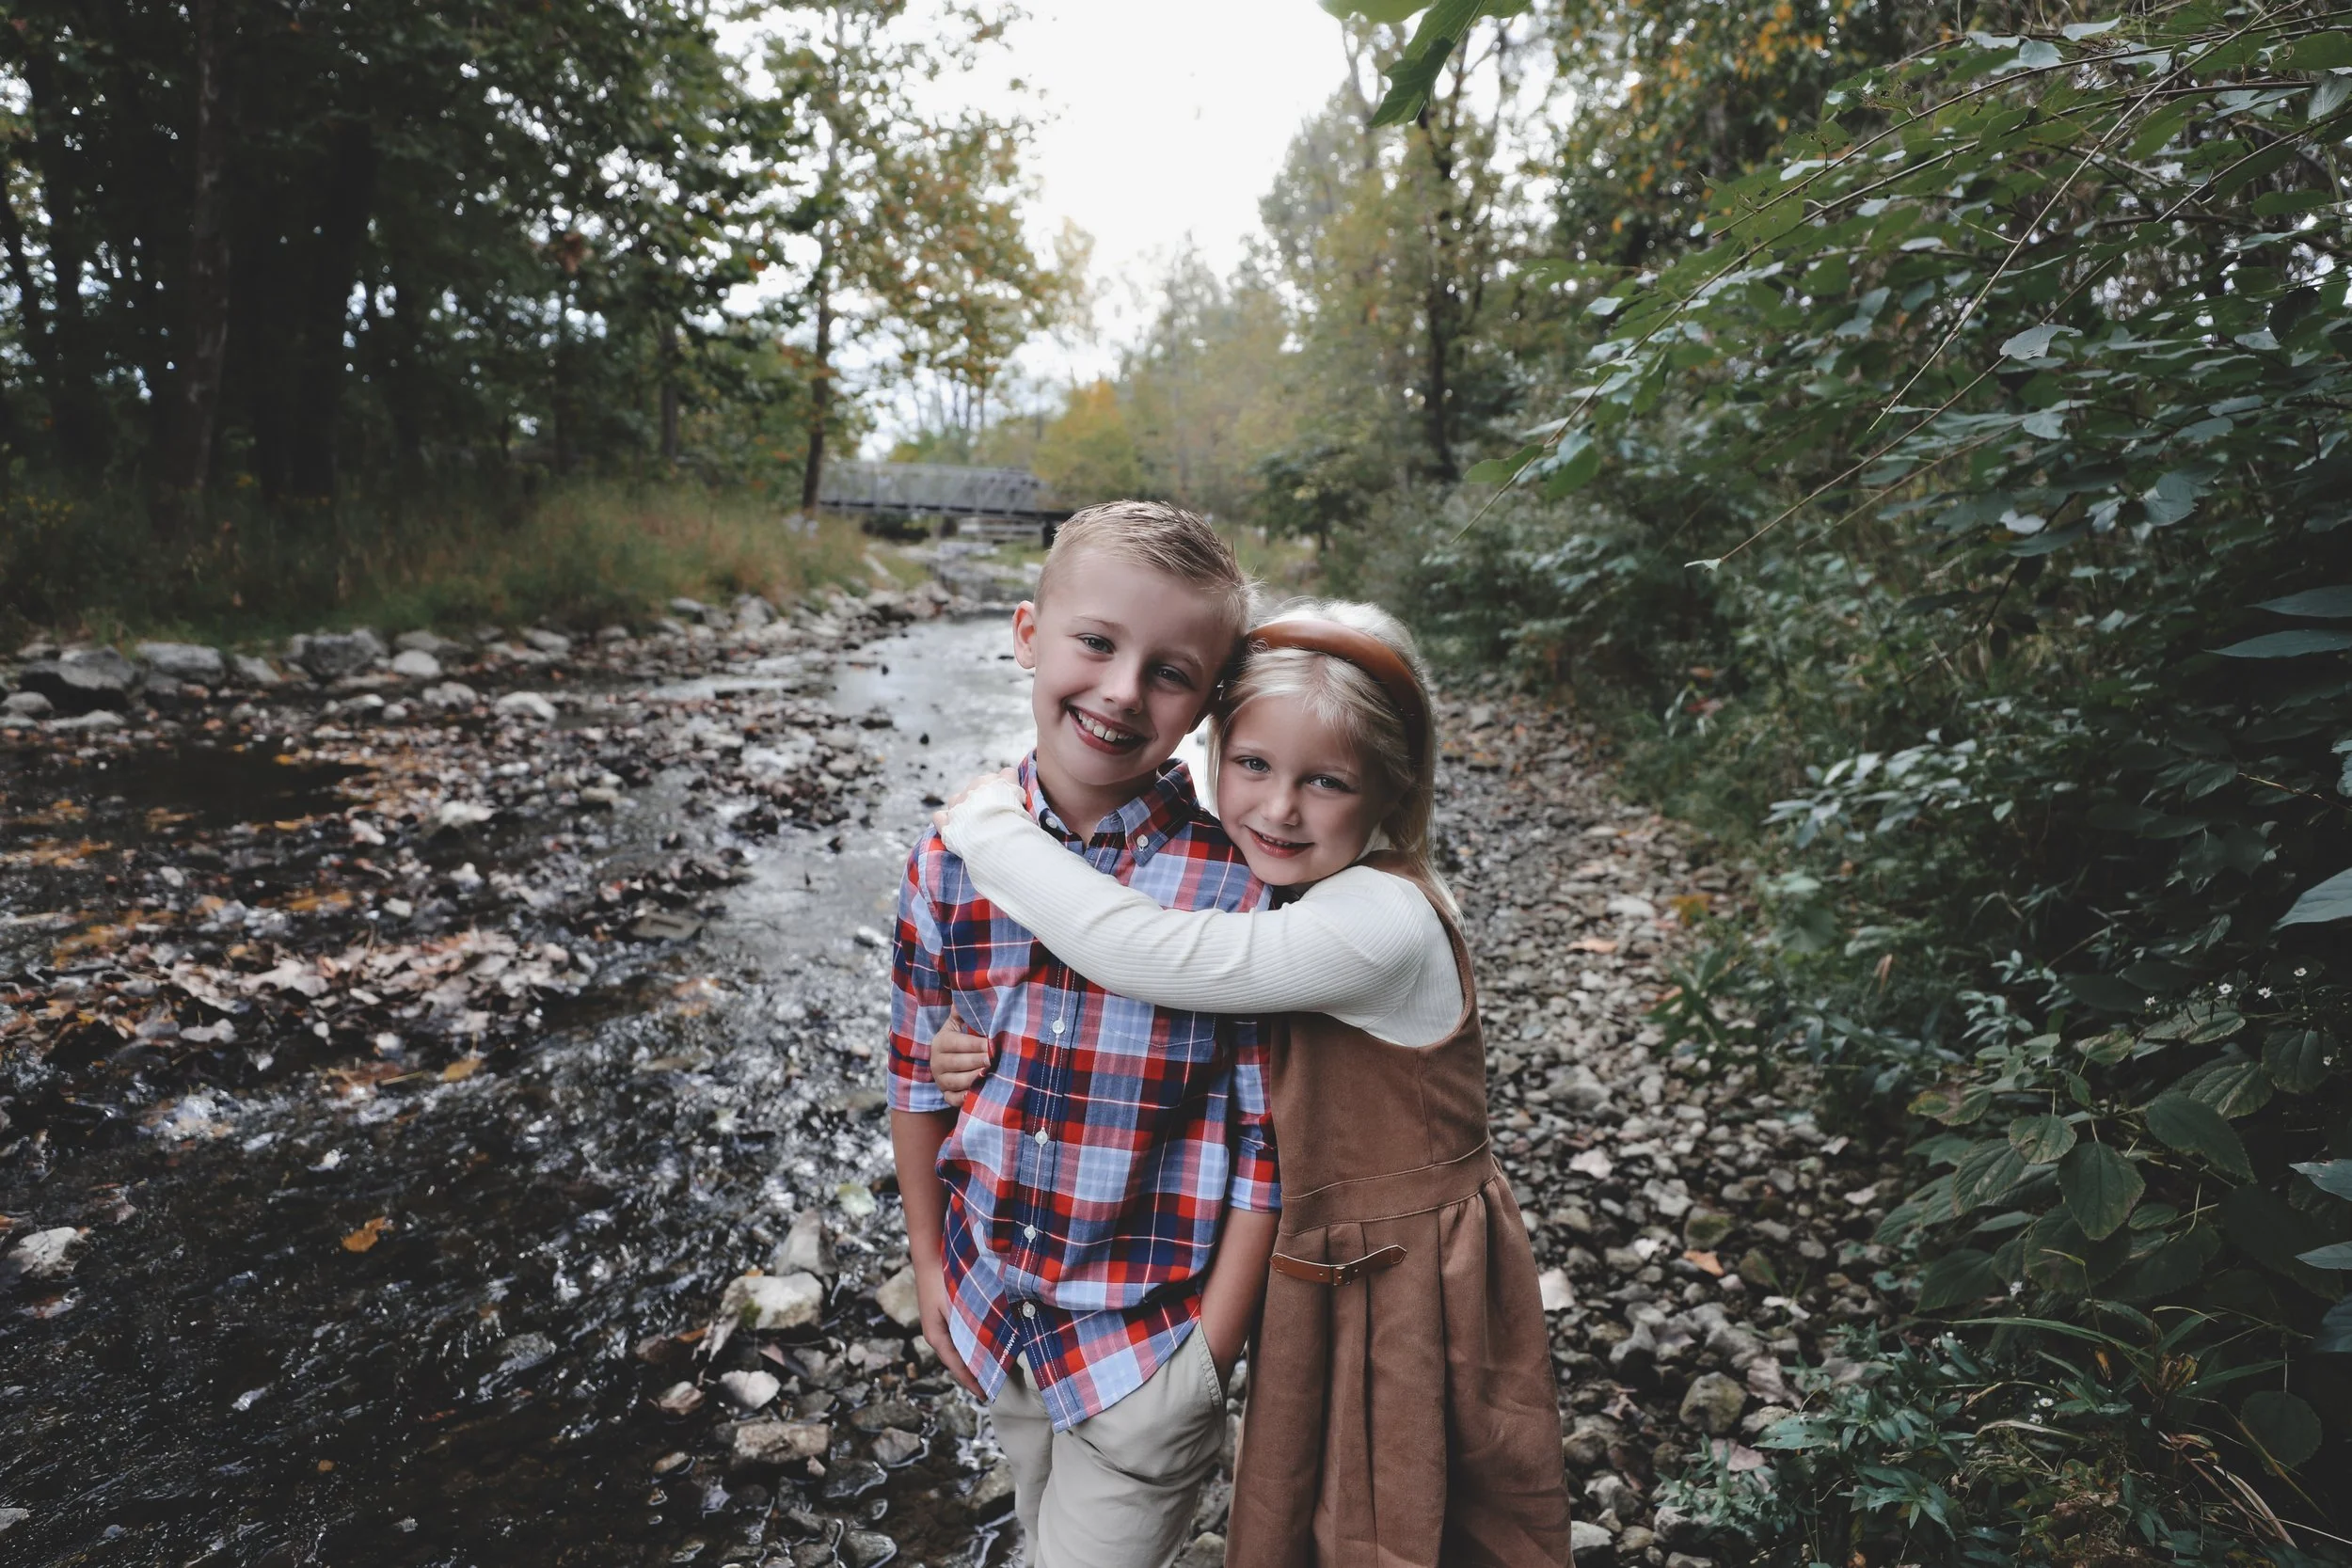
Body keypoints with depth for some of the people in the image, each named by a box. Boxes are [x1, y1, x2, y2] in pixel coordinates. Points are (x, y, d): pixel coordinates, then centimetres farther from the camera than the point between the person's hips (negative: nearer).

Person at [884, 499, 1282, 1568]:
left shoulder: (1241, 885, -21)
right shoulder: (953, 858, -10)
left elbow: (1270, 1138, -15)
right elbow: (918, 1072, 3)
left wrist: (1210, 1356, -11)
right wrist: (930, 1268, 7)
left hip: (1145, 1342, -4)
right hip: (994, 1318, 5)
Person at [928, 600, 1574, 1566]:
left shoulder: (1381, 920, -30)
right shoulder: (1269, 888, -3)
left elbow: (1136, 952, -37)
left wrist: (989, 826, -25)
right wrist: (993, 1052, -12)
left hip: (1411, 1294, -7)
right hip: (1310, 1276, 7)